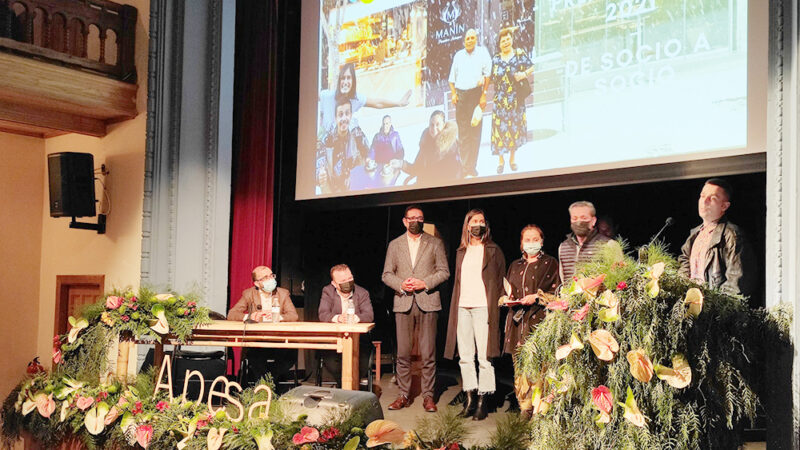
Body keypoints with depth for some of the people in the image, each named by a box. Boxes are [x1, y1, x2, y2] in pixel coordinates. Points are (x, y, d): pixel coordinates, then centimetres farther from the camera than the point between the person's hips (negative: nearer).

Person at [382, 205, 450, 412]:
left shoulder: (435, 243, 9)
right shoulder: (394, 245, 14)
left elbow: (444, 271, 5)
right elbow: (386, 274, 11)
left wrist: (425, 283, -10)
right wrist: (400, 284, -8)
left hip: (427, 301, -1)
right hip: (403, 302, 2)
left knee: (428, 353, -2)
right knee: (403, 353, 1)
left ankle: (428, 395, 5)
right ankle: (404, 395, 9)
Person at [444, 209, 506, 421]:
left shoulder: (493, 250, 6)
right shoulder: (461, 252, 20)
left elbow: (500, 280, 4)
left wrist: (497, 303, -6)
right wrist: (454, 307, 13)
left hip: (483, 307, -5)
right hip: (462, 308, 5)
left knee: (484, 357, -6)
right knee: (465, 356, 5)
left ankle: (483, 401, -2)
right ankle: (470, 397, 12)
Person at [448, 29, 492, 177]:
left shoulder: (482, 52, 4)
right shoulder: (458, 55, 16)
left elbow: (488, 74, -1)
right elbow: (452, 77, 21)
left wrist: (484, 95, -8)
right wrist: (453, 93, 5)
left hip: (475, 93, -3)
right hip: (460, 94, 3)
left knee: (475, 131, -4)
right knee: (462, 132, 2)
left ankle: (472, 166, 1)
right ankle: (465, 166, 6)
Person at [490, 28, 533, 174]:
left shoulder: (520, 54, 2)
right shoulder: (495, 59, 6)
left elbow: (531, 67, 5)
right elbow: (491, 78, 7)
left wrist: (524, 74, -13)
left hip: (516, 99, 0)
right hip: (500, 100, 1)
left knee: (515, 127, 5)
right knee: (500, 127, -3)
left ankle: (512, 158, 20)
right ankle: (501, 160, 9)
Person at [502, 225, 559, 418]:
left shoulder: (550, 263, 7)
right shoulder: (515, 266, 21)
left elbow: (556, 291, -1)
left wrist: (536, 297, -13)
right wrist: (507, 298, 4)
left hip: (539, 318, -4)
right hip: (517, 319, 4)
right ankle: (524, 404, 4)